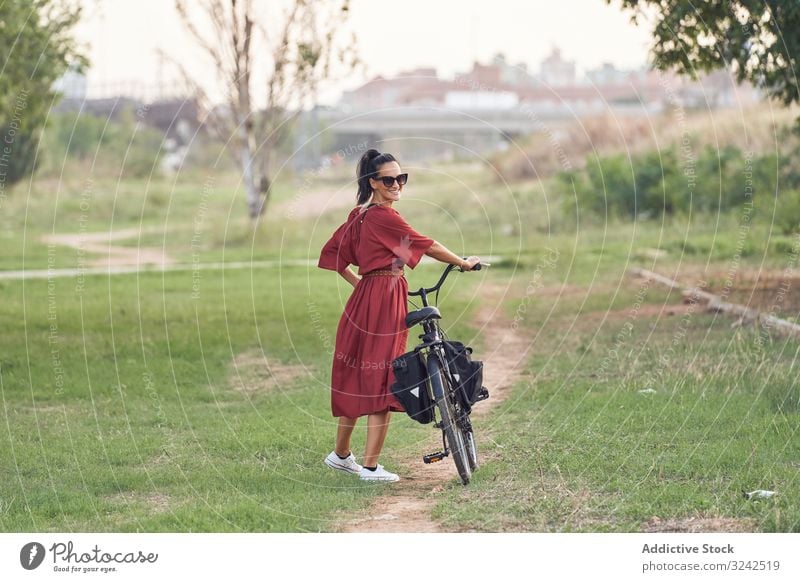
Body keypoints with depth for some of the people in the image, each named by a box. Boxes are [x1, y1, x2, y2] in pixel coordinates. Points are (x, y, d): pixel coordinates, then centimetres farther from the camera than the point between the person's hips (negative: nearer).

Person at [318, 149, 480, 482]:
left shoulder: (358, 215, 13)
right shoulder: (384, 216, -14)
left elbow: (332, 253, 20)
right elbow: (425, 246, -11)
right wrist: (464, 263, 1)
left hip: (364, 298, 9)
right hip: (385, 301, -9)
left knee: (357, 377, 17)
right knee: (382, 380, -5)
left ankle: (340, 454, 28)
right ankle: (370, 466, -3)